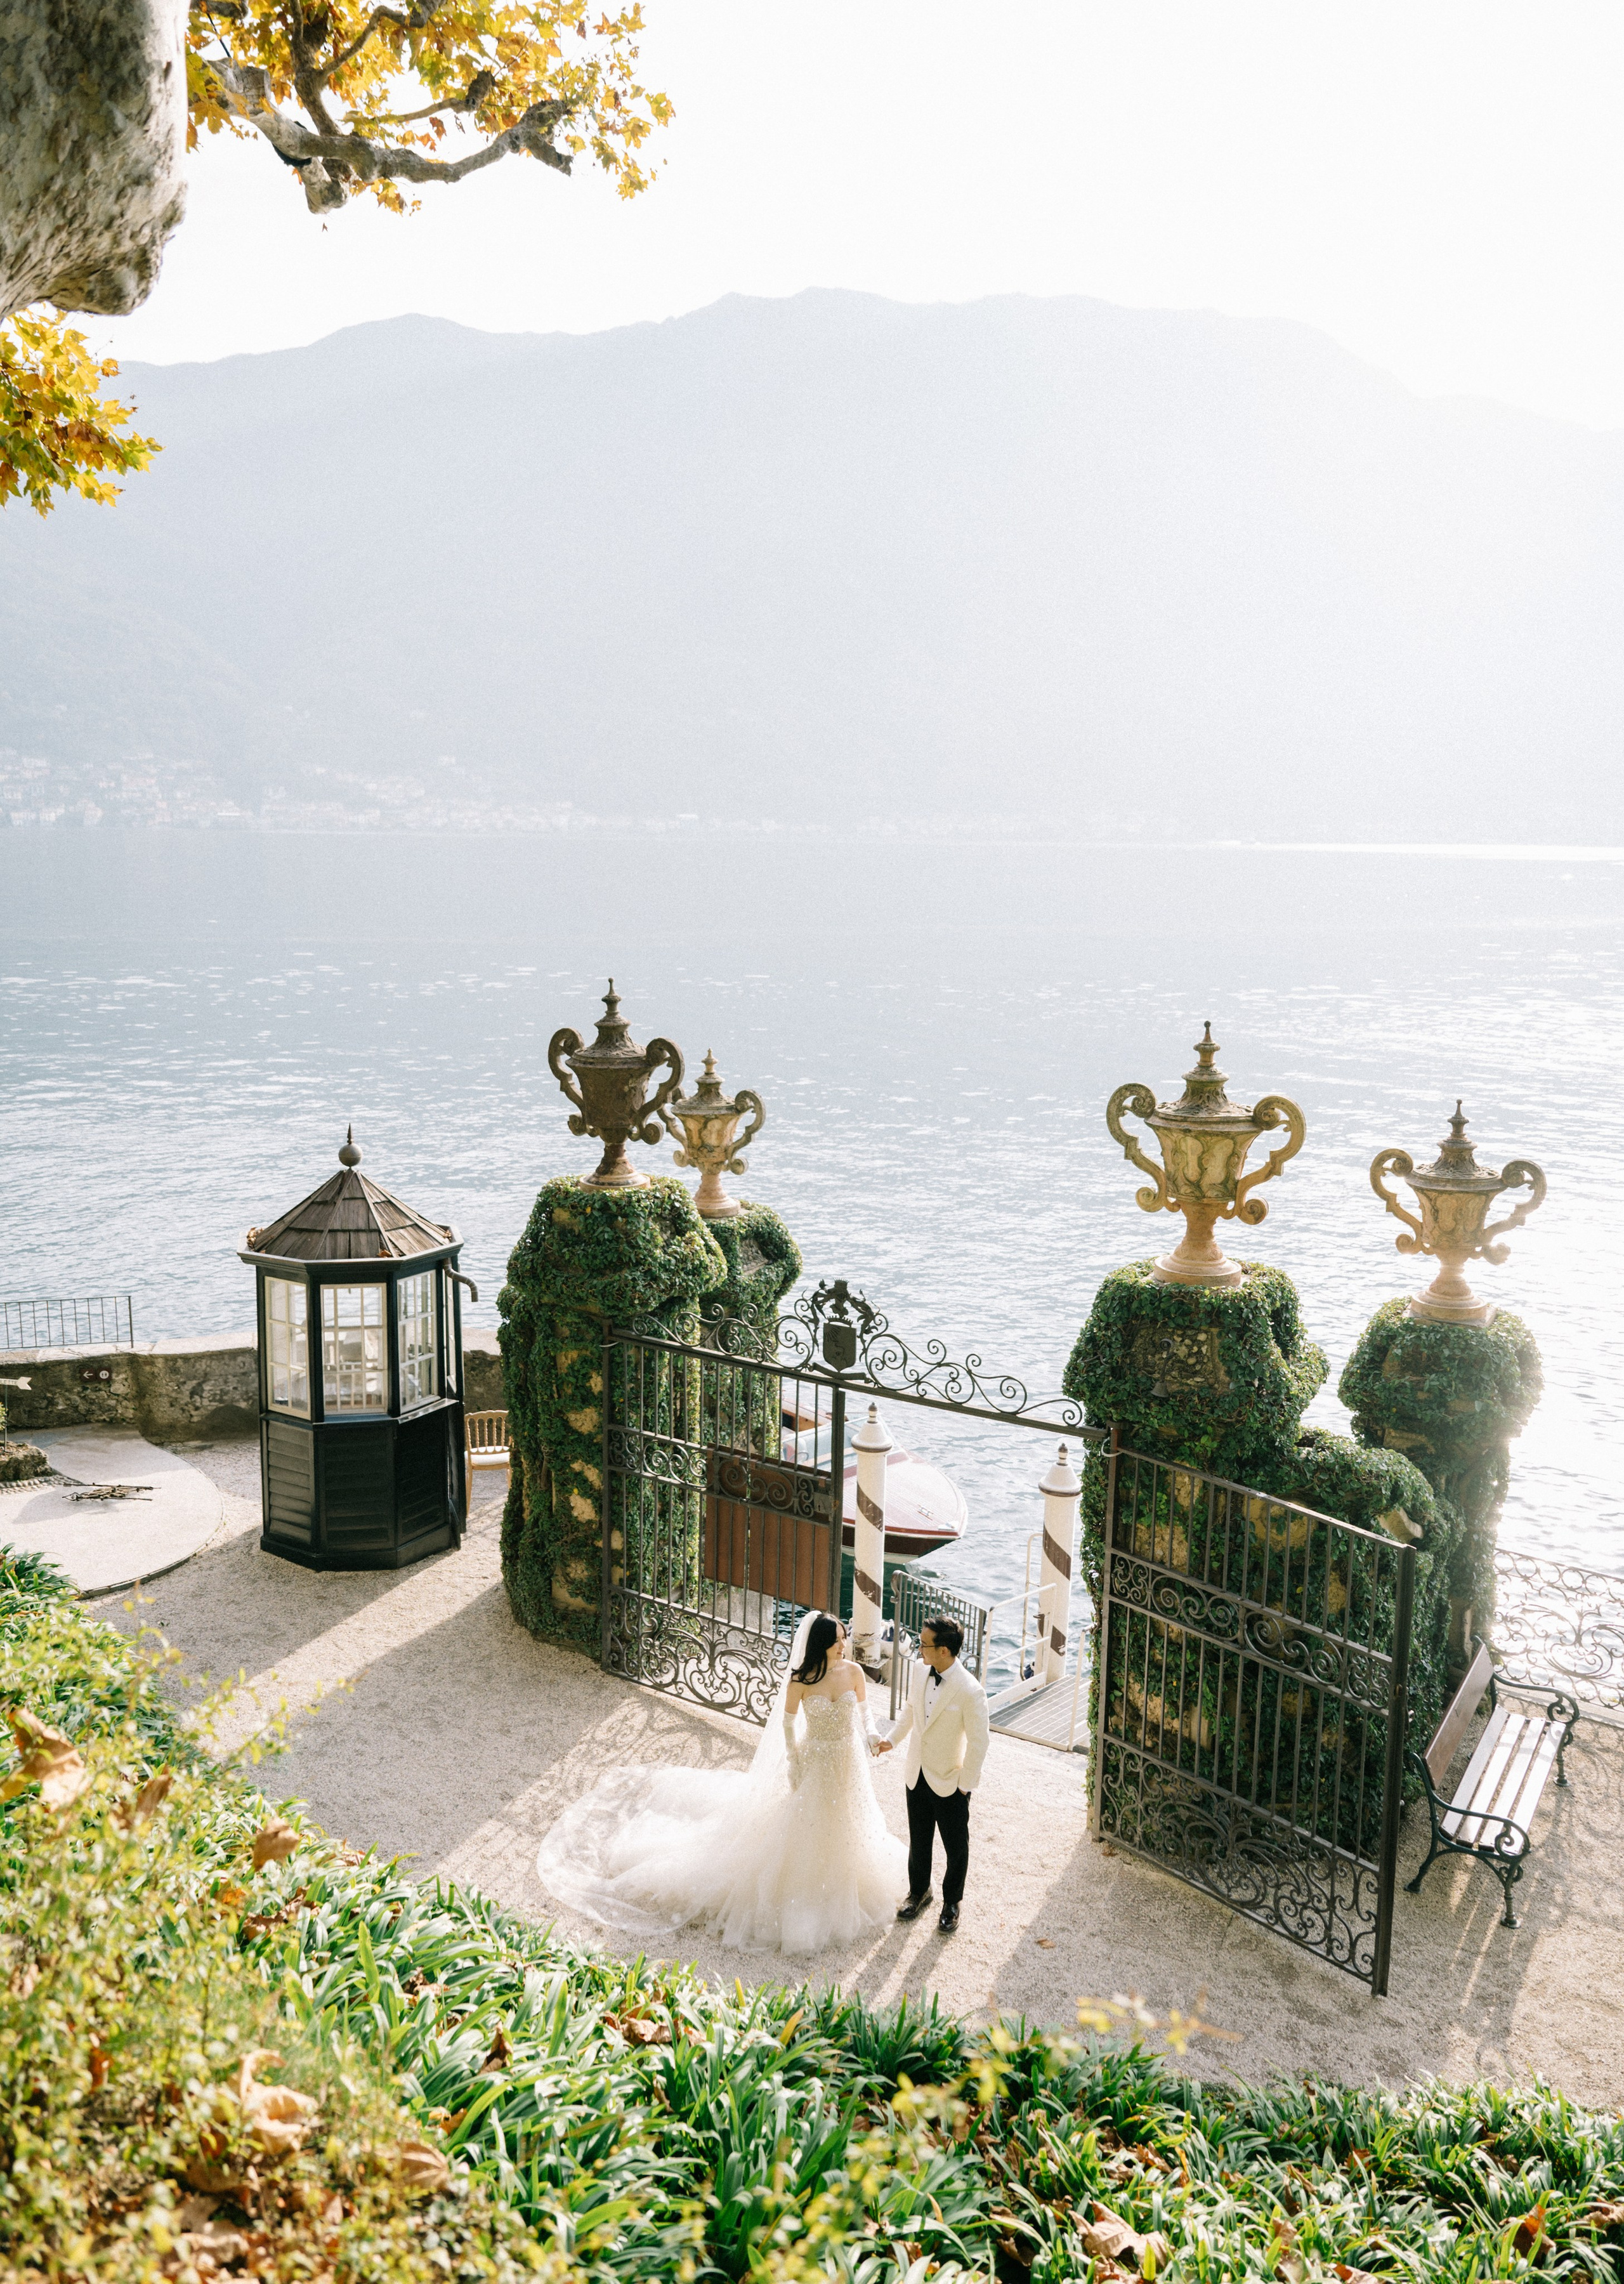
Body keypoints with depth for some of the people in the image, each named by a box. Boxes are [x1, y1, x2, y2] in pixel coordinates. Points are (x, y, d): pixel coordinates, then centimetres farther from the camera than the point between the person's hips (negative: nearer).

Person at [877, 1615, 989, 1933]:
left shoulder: (970, 1691, -29)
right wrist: (892, 1739, 9)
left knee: (956, 1847, 17)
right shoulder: (920, 1670, -10)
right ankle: (918, 1892, 46)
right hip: (917, 1775, 5)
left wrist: (966, 1785, -14)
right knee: (918, 1839, 23)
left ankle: (951, 1903, 38)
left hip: (950, 1783, -5)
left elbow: (978, 1742, -20)